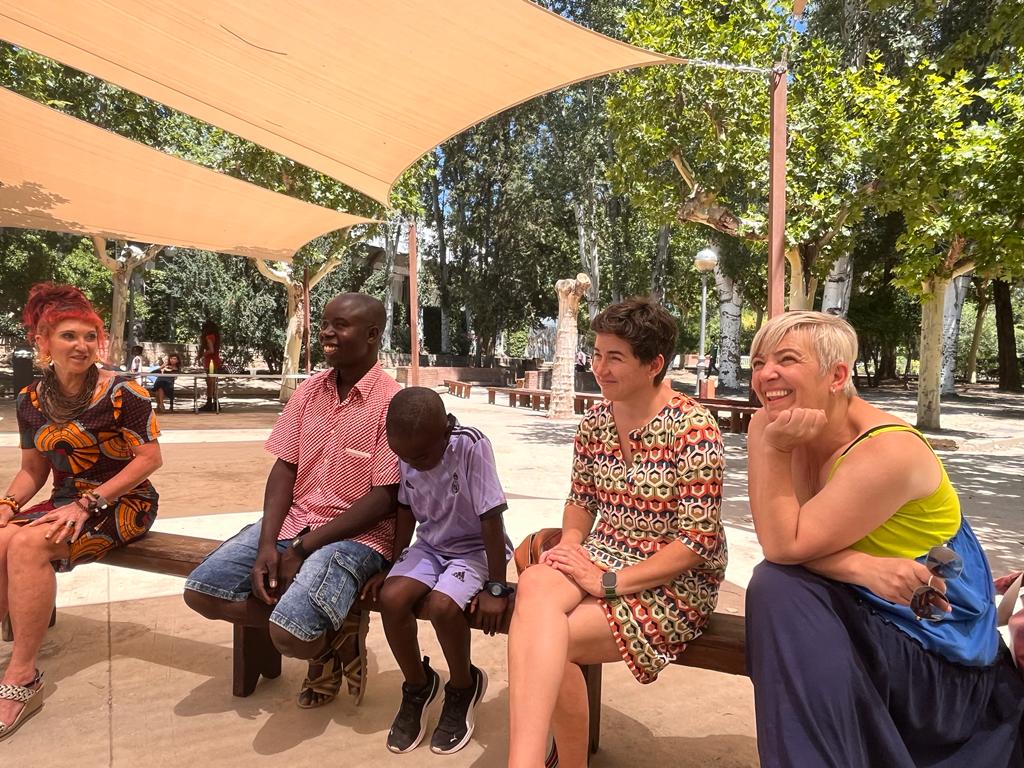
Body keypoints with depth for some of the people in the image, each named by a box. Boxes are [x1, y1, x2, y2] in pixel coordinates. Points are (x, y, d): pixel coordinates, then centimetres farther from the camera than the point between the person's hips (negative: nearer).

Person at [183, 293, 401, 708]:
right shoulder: (308, 391, 5)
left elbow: (384, 499, -16)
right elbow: (284, 469, 6)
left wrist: (302, 549, -16)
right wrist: (267, 544, -9)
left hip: (357, 534, -7)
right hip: (293, 520, 7)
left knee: (290, 634, -27)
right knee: (202, 591, -7)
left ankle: (333, 636, 11)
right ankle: (324, 629, 6)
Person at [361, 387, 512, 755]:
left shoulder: (471, 446, -28)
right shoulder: (407, 452, -12)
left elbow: (491, 519, -25)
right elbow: (407, 510, 4)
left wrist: (496, 588, -21)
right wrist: (392, 565, 4)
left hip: (475, 549, -5)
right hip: (429, 546, 5)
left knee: (441, 604, -29)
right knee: (391, 598, -20)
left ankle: (463, 687, 4)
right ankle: (418, 684, 9)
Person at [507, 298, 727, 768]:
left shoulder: (693, 429, -15)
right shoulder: (595, 421, 4)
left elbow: (696, 541, -17)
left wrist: (609, 583, -20)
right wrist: (568, 548, -6)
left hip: (676, 582, -5)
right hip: (605, 556, 5)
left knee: (547, 641, -25)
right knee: (535, 585, -30)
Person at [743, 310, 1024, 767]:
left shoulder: (887, 452, -25)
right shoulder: (774, 426, -5)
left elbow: (785, 546, -26)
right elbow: (782, 542, -9)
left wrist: (771, 450, -27)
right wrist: (860, 566, -26)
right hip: (862, 610, 6)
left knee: (779, 586, -25)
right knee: (775, 585, -21)